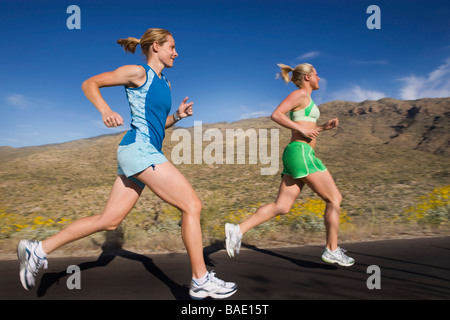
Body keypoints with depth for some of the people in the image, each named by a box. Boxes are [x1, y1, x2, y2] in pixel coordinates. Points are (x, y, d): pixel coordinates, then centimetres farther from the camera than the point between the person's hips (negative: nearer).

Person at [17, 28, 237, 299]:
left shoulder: (165, 83, 22)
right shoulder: (138, 73, -1)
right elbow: (89, 83, 2)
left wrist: (178, 116, 10)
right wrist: (105, 110, -16)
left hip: (145, 153, 9)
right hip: (138, 148, -9)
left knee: (109, 220, 11)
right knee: (192, 205, -10)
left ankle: (38, 249, 23)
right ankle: (201, 281, 0)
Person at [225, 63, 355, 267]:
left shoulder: (303, 100, 27)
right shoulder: (300, 94, -1)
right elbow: (276, 115, -14)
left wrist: (324, 127, 21)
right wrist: (302, 129, -14)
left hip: (297, 154, 9)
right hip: (301, 153, -9)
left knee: (282, 206, 0)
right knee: (334, 198, 1)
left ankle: (238, 230, -5)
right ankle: (332, 250, 10)